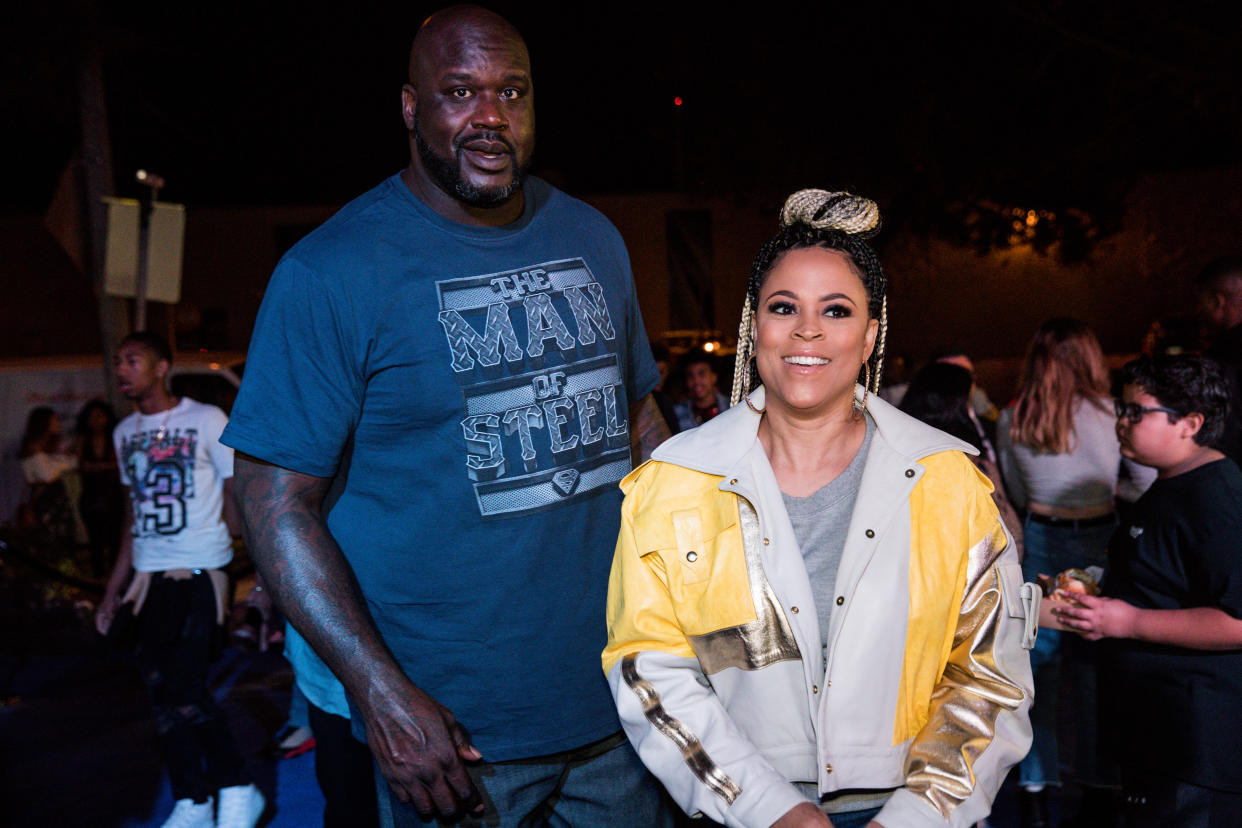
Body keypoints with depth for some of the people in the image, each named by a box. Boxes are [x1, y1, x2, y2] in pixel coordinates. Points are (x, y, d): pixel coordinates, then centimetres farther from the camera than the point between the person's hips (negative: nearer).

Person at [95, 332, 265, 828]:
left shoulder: (206, 420, -4)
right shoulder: (124, 433, 13)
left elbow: (237, 497, -3)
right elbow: (135, 512, 19)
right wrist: (115, 586, 17)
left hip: (200, 573, -6)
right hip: (150, 578, 6)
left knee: (185, 694, -12)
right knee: (164, 694, 7)